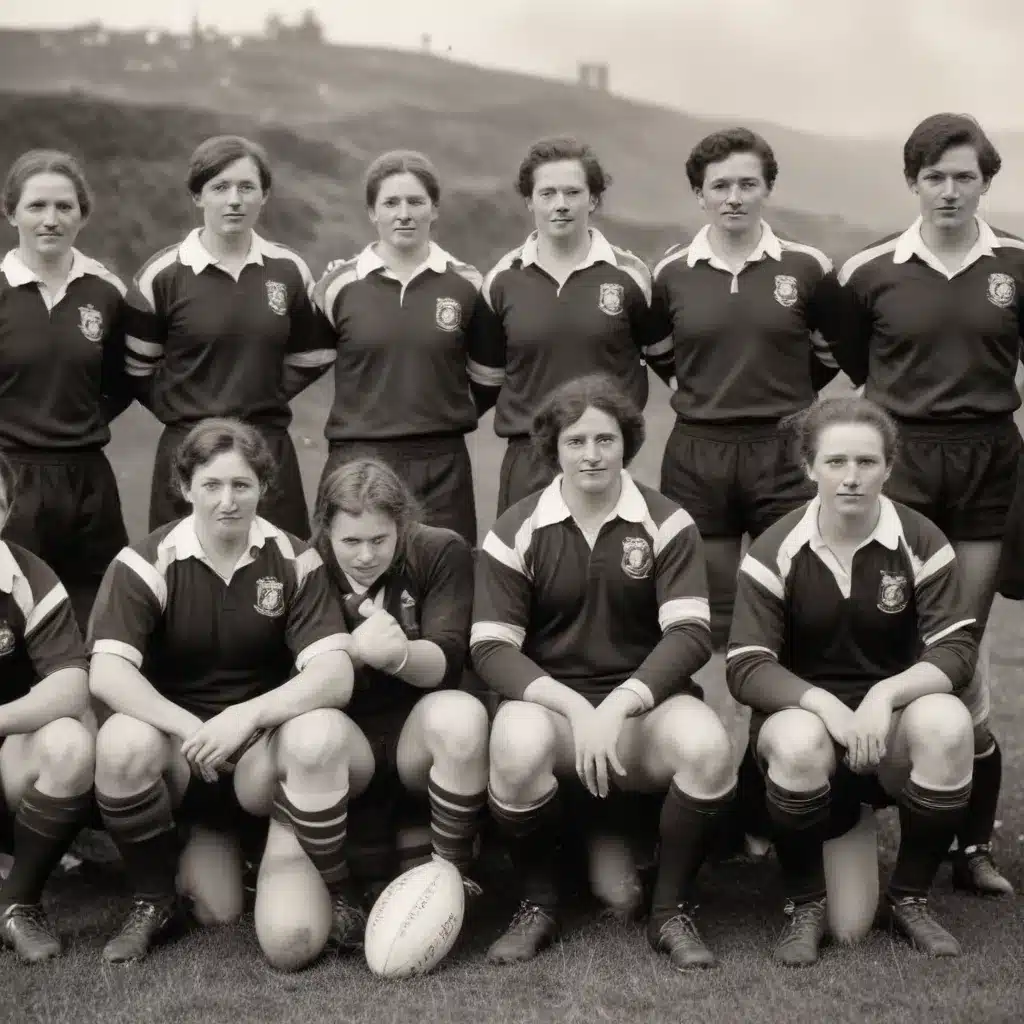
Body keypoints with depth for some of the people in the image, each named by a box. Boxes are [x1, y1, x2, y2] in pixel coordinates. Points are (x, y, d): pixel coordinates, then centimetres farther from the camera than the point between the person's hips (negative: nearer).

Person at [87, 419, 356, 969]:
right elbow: (106, 674, -21)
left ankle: (334, 895, -4)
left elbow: (335, 674, -16)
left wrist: (246, 716, -32)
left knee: (320, 732, -31)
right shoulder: (146, 563, -9)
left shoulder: (293, 560, -5)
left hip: (263, 749, 0)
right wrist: (190, 729, -35)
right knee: (122, 743, -32)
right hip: (177, 748, 0)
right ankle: (152, 903, -4)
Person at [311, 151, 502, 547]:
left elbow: (488, 377, 15)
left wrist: (447, 417, 12)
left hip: (442, 468, 1)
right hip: (358, 459, -1)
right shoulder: (341, 284, 2)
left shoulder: (465, 285, 4)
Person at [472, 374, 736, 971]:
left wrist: (618, 704, -24)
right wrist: (572, 705, -22)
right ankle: (539, 905, -5)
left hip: (645, 702, 1)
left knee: (708, 746, -31)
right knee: (517, 749, -35)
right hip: (549, 701, 0)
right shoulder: (517, 532, 0)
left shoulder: (667, 524, 0)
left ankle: (673, 910, -5)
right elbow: (491, 648, -6)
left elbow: (690, 634, -9)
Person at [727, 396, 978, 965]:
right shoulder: (776, 551, -7)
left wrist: (884, 694, -29)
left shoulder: (922, 542, -5)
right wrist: (827, 706, -29)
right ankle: (805, 906, -9)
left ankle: (910, 898, -7)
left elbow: (956, 650, -11)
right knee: (800, 744, -37)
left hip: (892, 722, 2)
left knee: (948, 724, -32)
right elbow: (746, 668, -12)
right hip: (803, 711, -1)